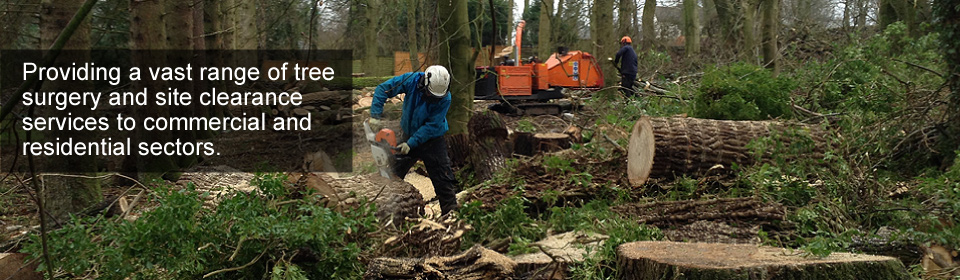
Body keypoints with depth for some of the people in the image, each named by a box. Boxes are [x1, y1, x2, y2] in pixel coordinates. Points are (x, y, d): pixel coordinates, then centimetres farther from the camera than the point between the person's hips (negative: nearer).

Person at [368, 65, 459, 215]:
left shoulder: (445, 98, -26)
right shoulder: (412, 80, -21)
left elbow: (432, 126, -25)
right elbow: (383, 89, -16)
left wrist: (411, 143, -29)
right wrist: (375, 115, -24)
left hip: (432, 140, -3)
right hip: (408, 134, 3)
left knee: (442, 176, -4)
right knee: (394, 174, 10)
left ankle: (451, 209, 4)